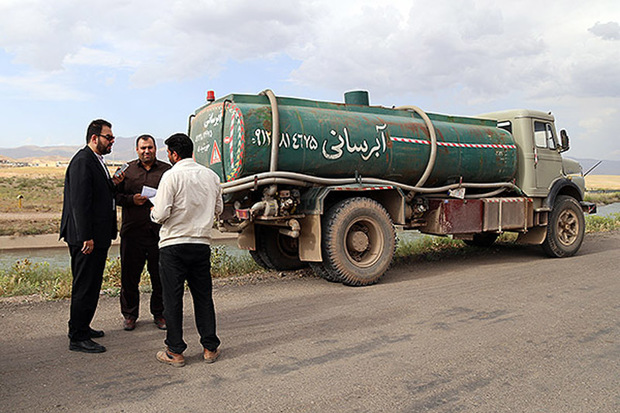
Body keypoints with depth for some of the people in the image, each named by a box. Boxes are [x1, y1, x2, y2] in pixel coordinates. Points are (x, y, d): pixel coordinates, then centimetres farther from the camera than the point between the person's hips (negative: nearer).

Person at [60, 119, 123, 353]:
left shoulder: (96, 161, 17)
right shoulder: (82, 161, -14)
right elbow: (79, 201, -20)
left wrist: (112, 184, 5)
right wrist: (86, 236, -22)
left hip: (97, 236, 10)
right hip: (88, 237, -10)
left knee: (91, 285, 17)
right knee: (84, 287, -2)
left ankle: (81, 327, 31)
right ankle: (78, 338, 8)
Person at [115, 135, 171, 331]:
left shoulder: (167, 170, 7)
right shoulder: (127, 170, 11)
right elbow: (116, 195, 9)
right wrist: (132, 199, -9)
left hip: (159, 231, -1)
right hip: (133, 230, 1)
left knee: (160, 275, 4)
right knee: (129, 274, 6)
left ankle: (159, 313, 20)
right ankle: (129, 314, 23)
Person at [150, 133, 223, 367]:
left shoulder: (171, 176, -11)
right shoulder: (211, 176, 5)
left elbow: (161, 214, -14)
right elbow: (218, 210, 13)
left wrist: (153, 212, 8)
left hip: (173, 245, -4)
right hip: (202, 244, 5)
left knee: (173, 299, 5)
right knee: (203, 296, 13)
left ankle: (175, 352, 13)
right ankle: (210, 348, 20)